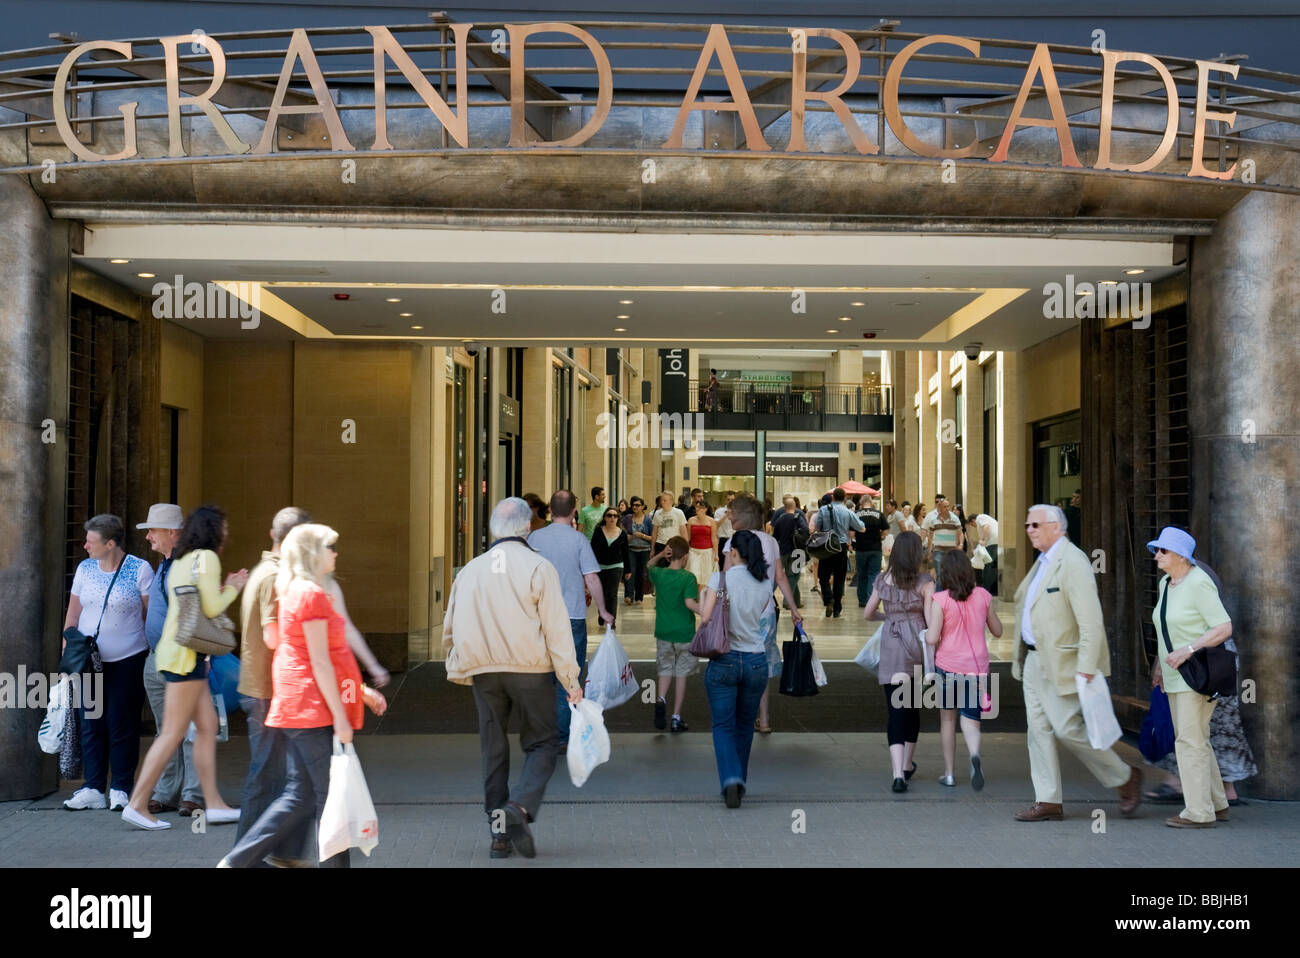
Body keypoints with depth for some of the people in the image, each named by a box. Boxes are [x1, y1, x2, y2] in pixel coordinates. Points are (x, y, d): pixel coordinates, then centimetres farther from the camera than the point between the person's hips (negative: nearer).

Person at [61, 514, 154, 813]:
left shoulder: (140, 570, -6)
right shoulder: (85, 568, 7)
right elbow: (73, 612, 12)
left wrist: (155, 657, -9)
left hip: (127, 661, -4)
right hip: (88, 661, 4)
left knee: (122, 725, 0)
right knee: (91, 725, 5)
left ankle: (120, 789, 9)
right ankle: (93, 789, 12)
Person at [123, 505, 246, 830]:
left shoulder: (181, 562, 18)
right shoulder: (206, 558, -10)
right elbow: (212, 608, -14)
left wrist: (227, 588, 19)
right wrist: (232, 589, 2)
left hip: (177, 651, 10)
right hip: (186, 654, -10)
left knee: (207, 726, 9)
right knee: (173, 733, -6)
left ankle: (213, 803, 9)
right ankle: (138, 804, -3)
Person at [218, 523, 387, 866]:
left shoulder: (294, 592, 17)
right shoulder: (312, 594, -13)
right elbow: (320, 663, -17)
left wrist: (362, 690, 23)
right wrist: (340, 717, -17)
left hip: (294, 709, 10)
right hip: (313, 711, -10)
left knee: (299, 796, 12)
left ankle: (235, 861, 11)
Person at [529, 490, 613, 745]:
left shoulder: (534, 538, 2)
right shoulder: (578, 539, -7)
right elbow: (592, 579, -9)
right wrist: (603, 612, 2)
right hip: (572, 617, -3)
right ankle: (562, 738, 5)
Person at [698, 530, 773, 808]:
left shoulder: (720, 578, -9)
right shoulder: (765, 583, 3)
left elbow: (705, 618, -14)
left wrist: (703, 596, 7)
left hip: (724, 660, -3)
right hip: (756, 661, 3)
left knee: (723, 725, 3)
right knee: (745, 725, 19)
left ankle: (731, 779, -18)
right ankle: (740, 782, 25)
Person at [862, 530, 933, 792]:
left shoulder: (883, 581, 5)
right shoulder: (925, 582, -5)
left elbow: (867, 614, 15)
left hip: (890, 647, 1)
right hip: (915, 645, -1)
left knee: (895, 710, -2)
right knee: (912, 707, 17)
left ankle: (898, 773, -16)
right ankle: (907, 766, 30)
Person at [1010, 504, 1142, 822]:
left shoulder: (1072, 561, -16)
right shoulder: (1043, 562, 14)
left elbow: (1091, 620, -22)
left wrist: (1087, 668, -25)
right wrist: (1023, 658, 18)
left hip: (1061, 662, -9)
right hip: (1035, 659, 9)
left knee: (1067, 728, -6)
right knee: (1038, 729, 7)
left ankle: (1126, 778, 14)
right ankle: (1048, 802, 12)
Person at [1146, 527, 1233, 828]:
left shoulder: (1198, 584, -16)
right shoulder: (1166, 583, 11)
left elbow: (1224, 628, -20)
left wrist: (1188, 650, -25)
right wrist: (1161, 666, 20)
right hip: (1177, 674, 9)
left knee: (1190, 740, -9)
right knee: (1193, 740, 13)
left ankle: (1199, 812, -4)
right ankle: (1217, 805, 23)